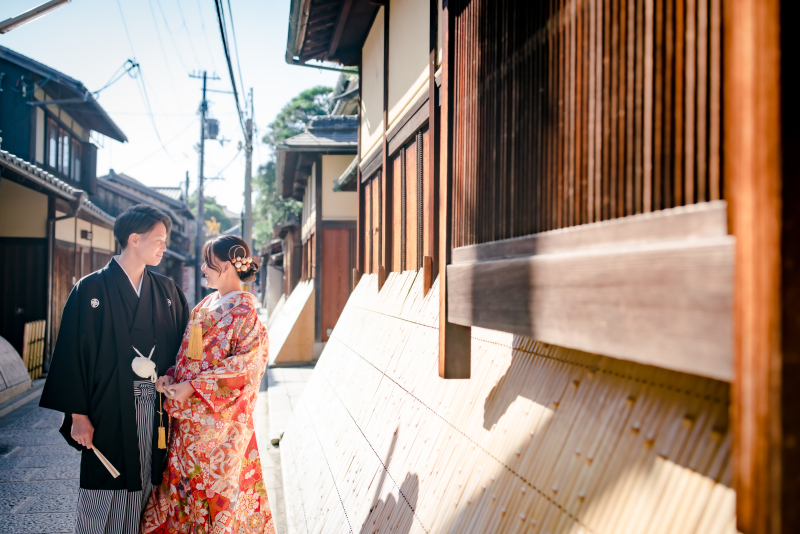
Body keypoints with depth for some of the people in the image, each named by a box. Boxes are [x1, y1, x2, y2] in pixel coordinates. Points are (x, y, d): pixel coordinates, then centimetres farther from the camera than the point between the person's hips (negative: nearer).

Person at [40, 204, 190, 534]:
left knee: (148, 490, 8)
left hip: (157, 411, 4)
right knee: (103, 505, 3)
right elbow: (72, 353, -6)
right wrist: (78, 415, -9)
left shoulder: (167, 291, 9)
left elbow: (184, 346, 11)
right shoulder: (91, 290, -4)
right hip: (108, 414, -3)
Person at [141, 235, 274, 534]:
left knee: (215, 484, 2)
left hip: (219, 417, -7)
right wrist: (172, 379, -2)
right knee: (185, 481, 12)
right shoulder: (205, 305, 12)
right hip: (189, 415, 7)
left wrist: (193, 387, -19)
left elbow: (246, 363, -17)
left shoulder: (244, 309, -11)